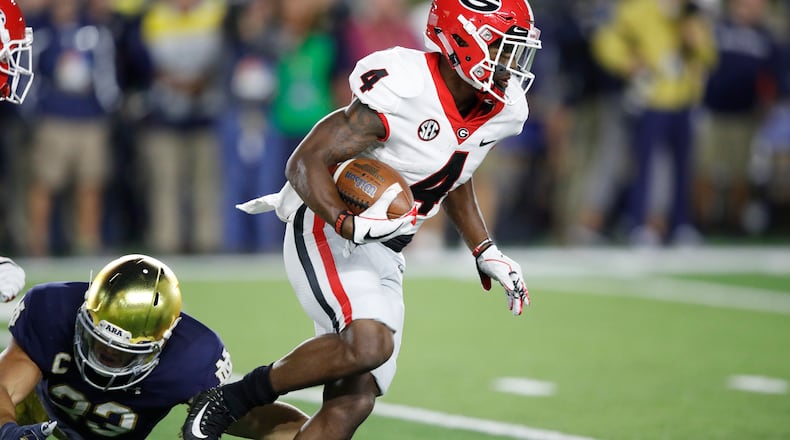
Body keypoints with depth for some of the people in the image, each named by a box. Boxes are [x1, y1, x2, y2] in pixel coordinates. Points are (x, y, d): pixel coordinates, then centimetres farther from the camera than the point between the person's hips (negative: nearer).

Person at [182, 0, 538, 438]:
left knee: (353, 401, -1)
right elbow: (306, 161, -22)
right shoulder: (403, 90, -24)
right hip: (326, 234, -8)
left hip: (383, 257, 8)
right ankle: (228, 400, -12)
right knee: (370, 343, -31)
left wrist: (486, 253, 16)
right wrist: (349, 224, -37)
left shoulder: (502, 111, 1)